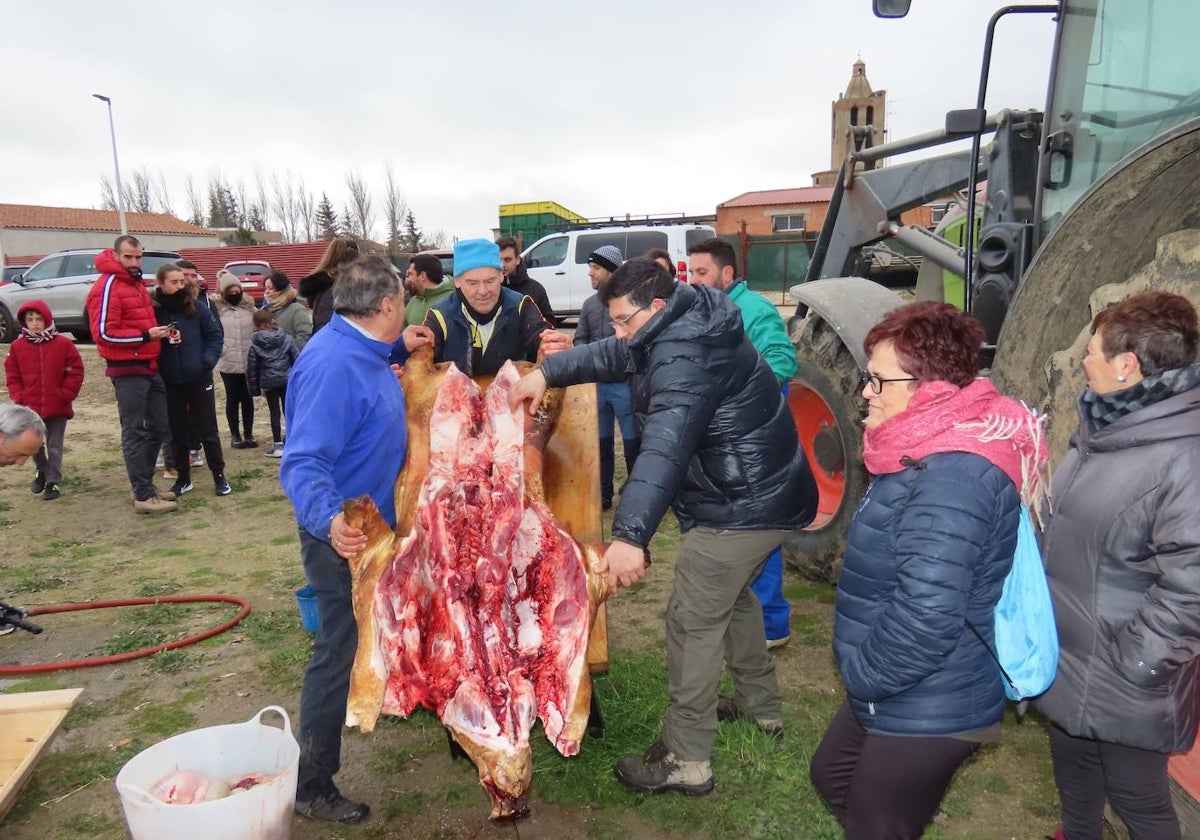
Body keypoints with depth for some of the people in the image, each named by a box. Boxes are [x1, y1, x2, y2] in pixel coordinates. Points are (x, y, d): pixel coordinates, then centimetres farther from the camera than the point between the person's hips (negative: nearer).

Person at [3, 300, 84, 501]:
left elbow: (75, 372, -3)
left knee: (54, 446, 4)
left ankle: (53, 481, 13)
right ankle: (42, 471, 33)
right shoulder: (17, 346, 3)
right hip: (30, 407, 2)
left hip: (58, 408, -2)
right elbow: (12, 376, 7)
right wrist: (20, 398, -4)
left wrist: (65, 395, -9)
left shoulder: (63, 344, -5)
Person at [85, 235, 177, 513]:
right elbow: (104, 333, -19)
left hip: (150, 367, 9)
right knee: (134, 433, -3)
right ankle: (143, 496, 2)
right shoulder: (107, 286, -12)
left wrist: (160, 333, 8)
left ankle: (146, 484, 25)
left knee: (158, 428, 14)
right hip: (127, 370, -9)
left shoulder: (137, 284, 15)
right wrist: (146, 336, -20)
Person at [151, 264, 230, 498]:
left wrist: (208, 361, -11)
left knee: (208, 430, 7)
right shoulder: (152, 310, -5)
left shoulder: (197, 307, -5)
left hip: (199, 379, -1)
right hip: (169, 383, 1)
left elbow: (216, 335, -1)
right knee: (177, 434, 12)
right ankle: (183, 478, 25)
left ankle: (219, 477, 16)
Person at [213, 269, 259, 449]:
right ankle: (235, 435, 15)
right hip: (228, 363, -2)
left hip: (249, 362, 2)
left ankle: (249, 434, 16)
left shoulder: (249, 305, 7)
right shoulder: (217, 307, -1)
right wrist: (222, 349, -12)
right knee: (233, 398, 6)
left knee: (247, 398, 8)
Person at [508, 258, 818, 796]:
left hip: (740, 509, -11)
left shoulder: (685, 356, -26)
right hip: (765, 495, 11)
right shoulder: (681, 328, 7)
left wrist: (629, 535, -48)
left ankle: (686, 760, 10)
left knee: (691, 622, -2)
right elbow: (610, 356, 18)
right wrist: (547, 372, 7)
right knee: (731, 596, 27)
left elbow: (664, 447, -40)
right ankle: (762, 705, 44)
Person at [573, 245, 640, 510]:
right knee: (600, 441, 14)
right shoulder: (589, 304, 9)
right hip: (596, 384, 6)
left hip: (625, 383, -6)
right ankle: (603, 495, 27)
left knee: (633, 441, 3)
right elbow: (580, 339, 12)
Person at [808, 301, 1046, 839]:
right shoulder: (933, 450, 4)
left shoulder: (953, 476, -30)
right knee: (831, 776, 27)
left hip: (927, 714, -10)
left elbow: (927, 614, -35)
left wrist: (860, 673, -19)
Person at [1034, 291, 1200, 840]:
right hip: (1066, 655, 8)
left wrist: (1133, 667, -20)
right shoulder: (1107, 425, 2)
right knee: (1073, 766, 27)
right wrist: (1038, 613, 15)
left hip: (1122, 687, -8)